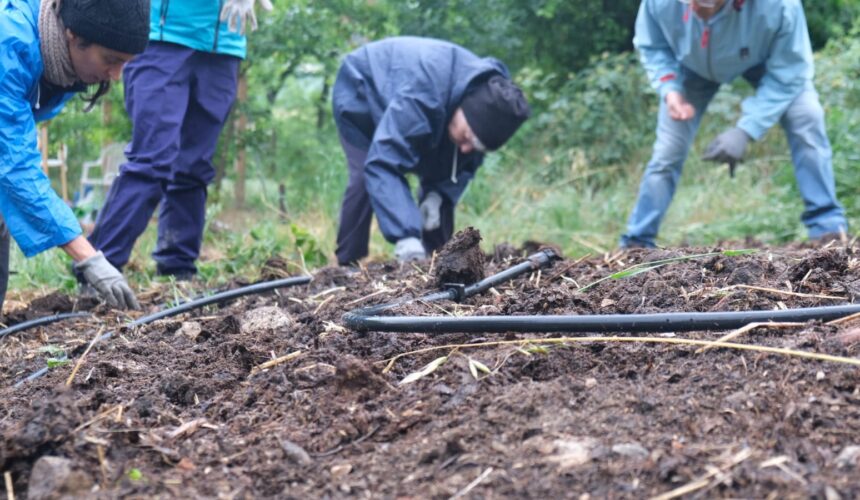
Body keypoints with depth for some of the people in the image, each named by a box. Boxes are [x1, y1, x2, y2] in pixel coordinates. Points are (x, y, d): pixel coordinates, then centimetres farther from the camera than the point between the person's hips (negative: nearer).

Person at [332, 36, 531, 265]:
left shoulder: (491, 97, -25)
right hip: (360, 90, -6)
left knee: (440, 180, -5)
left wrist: (438, 194, -27)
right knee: (365, 179, -23)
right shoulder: (421, 97, -47)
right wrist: (406, 237, -59)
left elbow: (466, 161, -8)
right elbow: (383, 164, -52)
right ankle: (347, 267, -13)